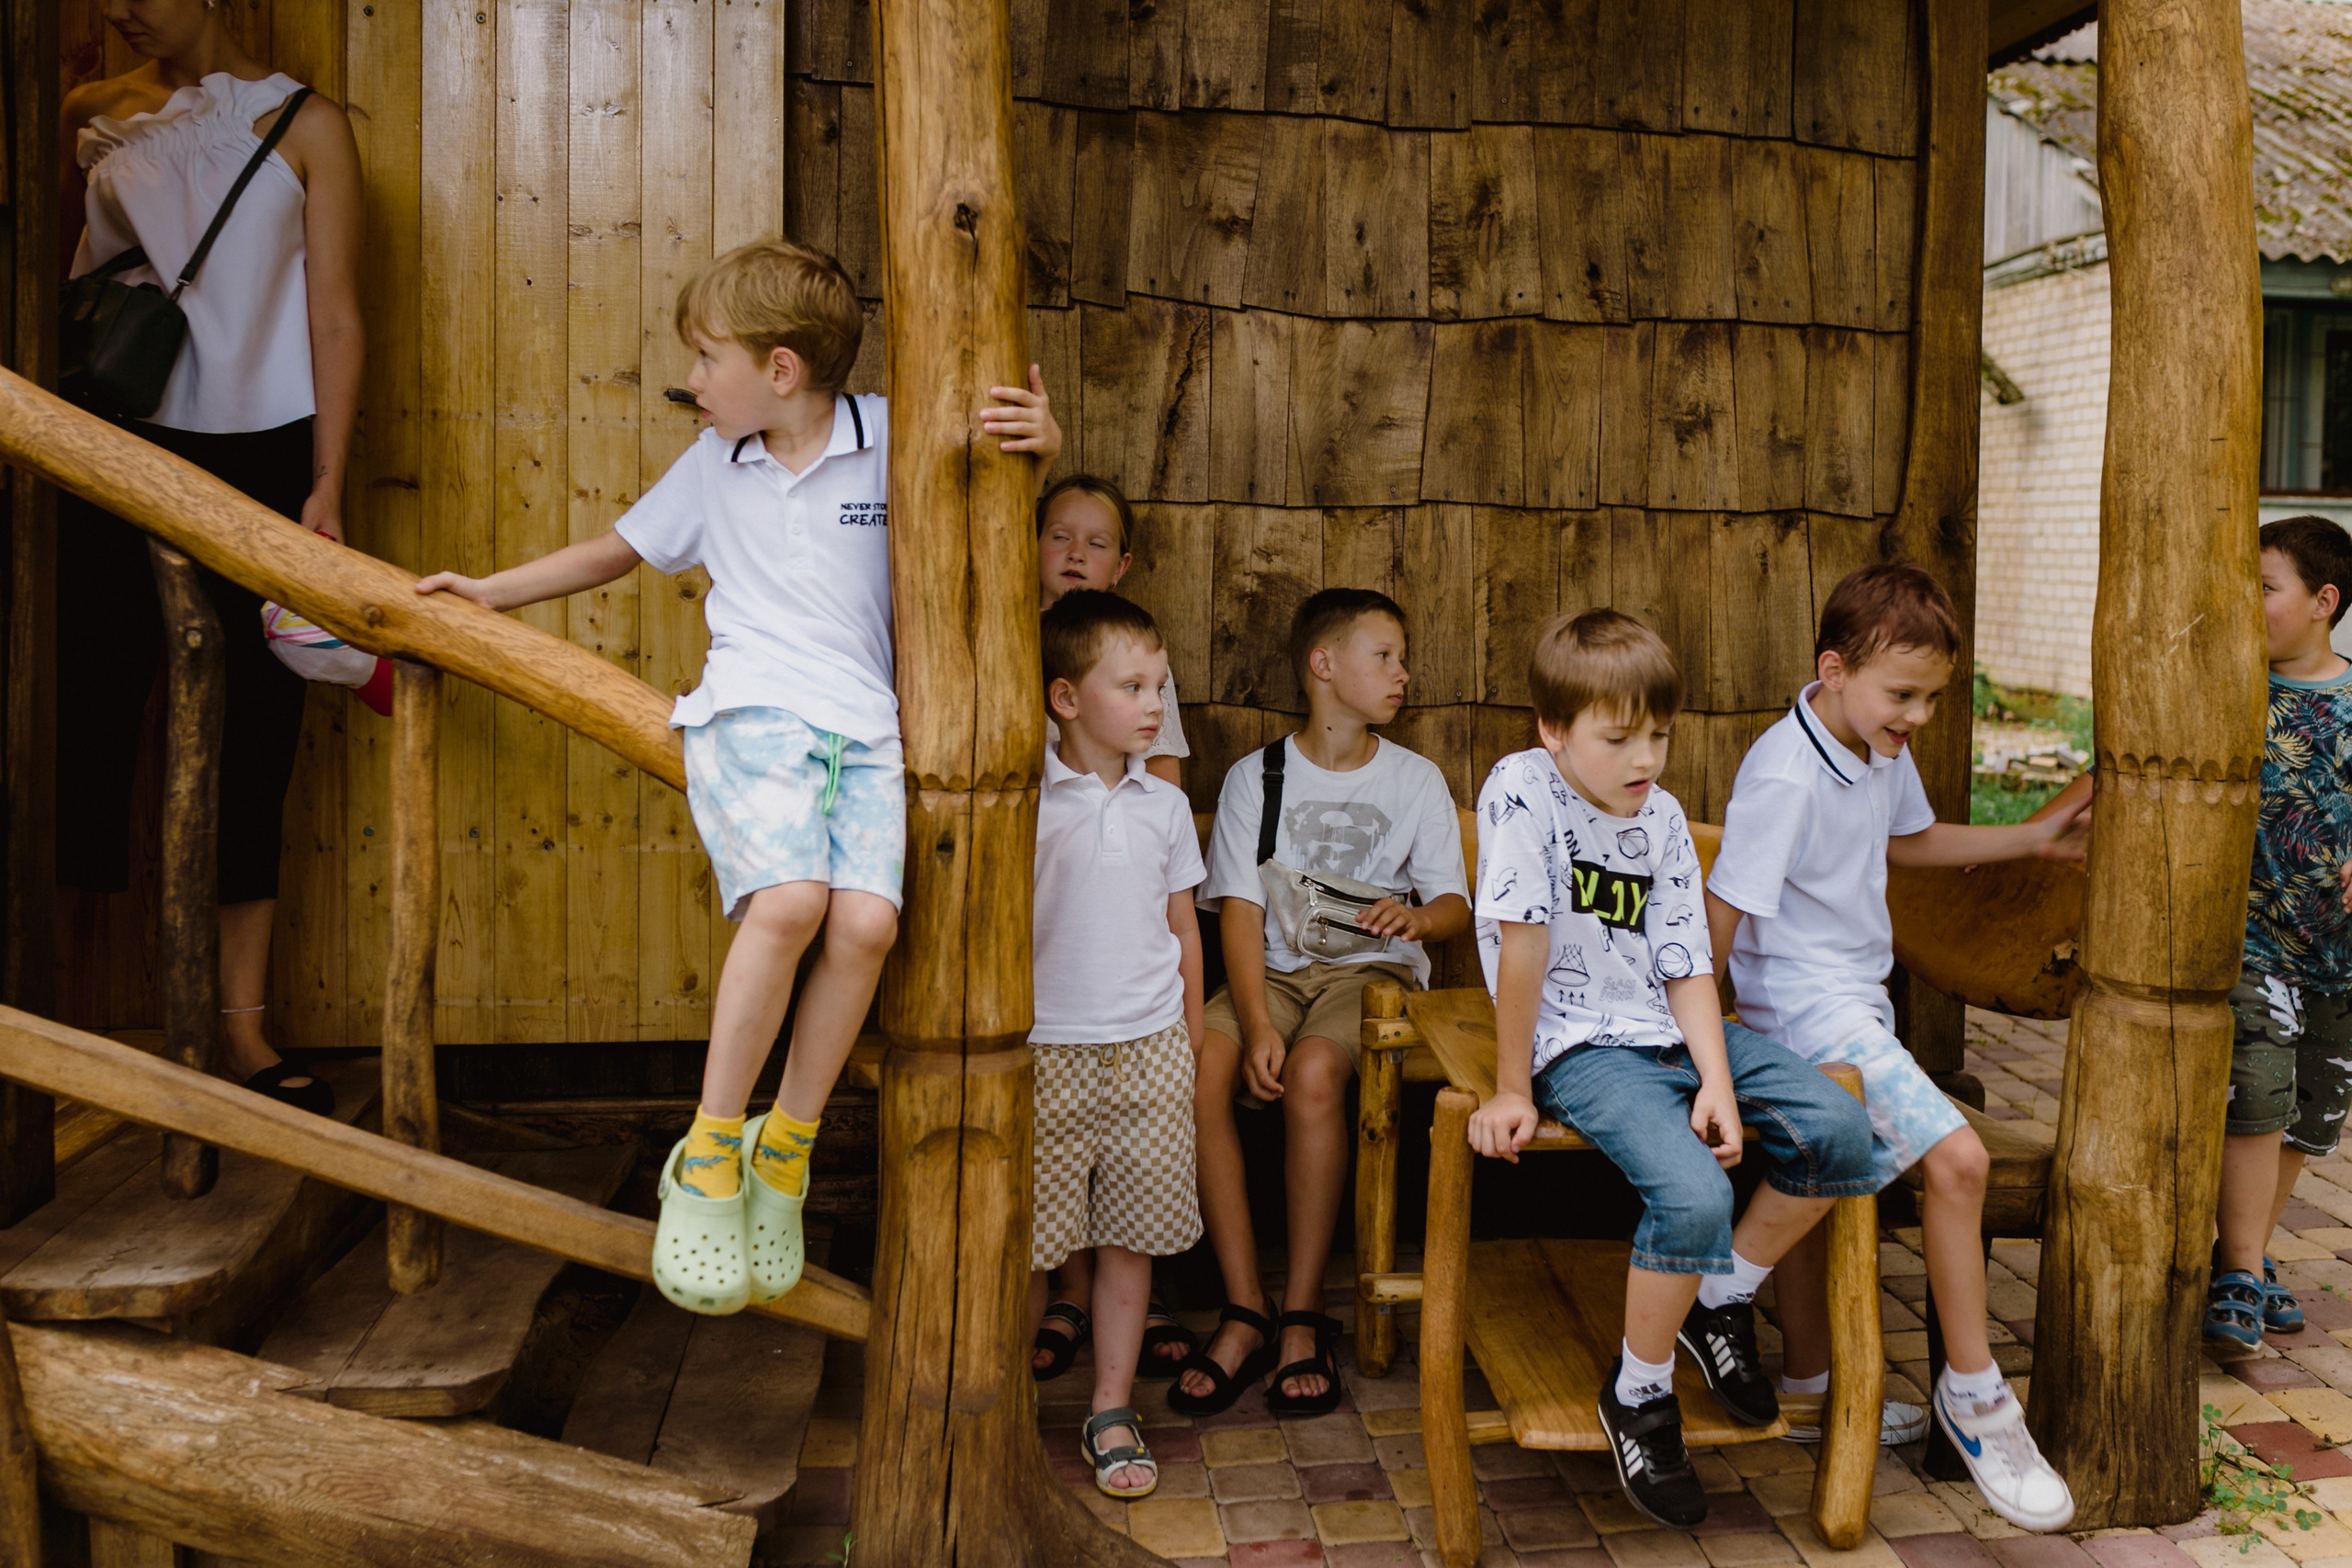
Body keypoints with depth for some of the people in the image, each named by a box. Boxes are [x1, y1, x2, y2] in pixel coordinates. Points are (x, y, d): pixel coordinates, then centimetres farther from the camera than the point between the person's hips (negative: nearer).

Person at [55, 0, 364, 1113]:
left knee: (258, 739, 3)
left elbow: (335, 320, 0)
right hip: (118, 448, 1)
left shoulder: (301, 124, 6)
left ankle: (242, 1030, 12)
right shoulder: (92, 117, 11)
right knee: (90, 713, 0)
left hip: (263, 456, -1)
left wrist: (327, 489, -7)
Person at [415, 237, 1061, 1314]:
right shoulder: (713, 464, 18)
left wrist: (1040, 436, -7)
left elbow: (1007, 439, 17)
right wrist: (492, 591, 34)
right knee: (788, 900, -27)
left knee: (867, 919, -23)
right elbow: (622, 548, 32)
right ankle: (709, 1153, -13)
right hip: (752, 709, 0)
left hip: (865, 726, 0)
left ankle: (785, 1148, -2)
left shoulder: (890, 436, 8)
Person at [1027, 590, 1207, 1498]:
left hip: (1150, 1049, 3)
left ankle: (1112, 1413, 22)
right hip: (1048, 1051, -3)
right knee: (1028, 1242, 5)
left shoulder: (1165, 805, 6)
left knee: (1130, 1236, 9)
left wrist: (1192, 1043, 14)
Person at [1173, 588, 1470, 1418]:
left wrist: (1416, 917, -20)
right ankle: (1246, 1311, -19)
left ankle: (1302, 1314, -20)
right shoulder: (1256, 777, 6)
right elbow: (1240, 912, -4)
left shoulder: (1416, 779, 10)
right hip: (1274, 968, 1)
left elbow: (1456, 906, 6)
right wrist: (1256, 1023, -19)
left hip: (1372, 968, -1)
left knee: (1312, 1072, -34)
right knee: (1193, 1069, -29)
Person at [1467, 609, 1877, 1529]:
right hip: (1581, 1048, -7)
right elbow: (1521, 944, -16)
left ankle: (1722, 1299, 17)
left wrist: (1718, 1081, -11)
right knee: (1693, 1194, -28)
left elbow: (1687, 966, 3)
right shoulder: (1522, 791, -13)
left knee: (1841, 1131, -5)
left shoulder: (1661, 818, 6)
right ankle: (1638, 1393, -1)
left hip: (1671, 1031, 7)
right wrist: (1512, 1090, -16)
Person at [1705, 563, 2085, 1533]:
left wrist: (2035, 838, 23)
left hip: (1856, 997, 10)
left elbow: (1906, 841, 26)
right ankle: (1972, 1389, -2)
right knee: (1957, 1158, -18)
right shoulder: (1786, 776, -23)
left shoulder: (1883, 751, 6)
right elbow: (1721, 911, -21)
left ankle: (1806, 1378, 33)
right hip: (1807, 1003, -9)